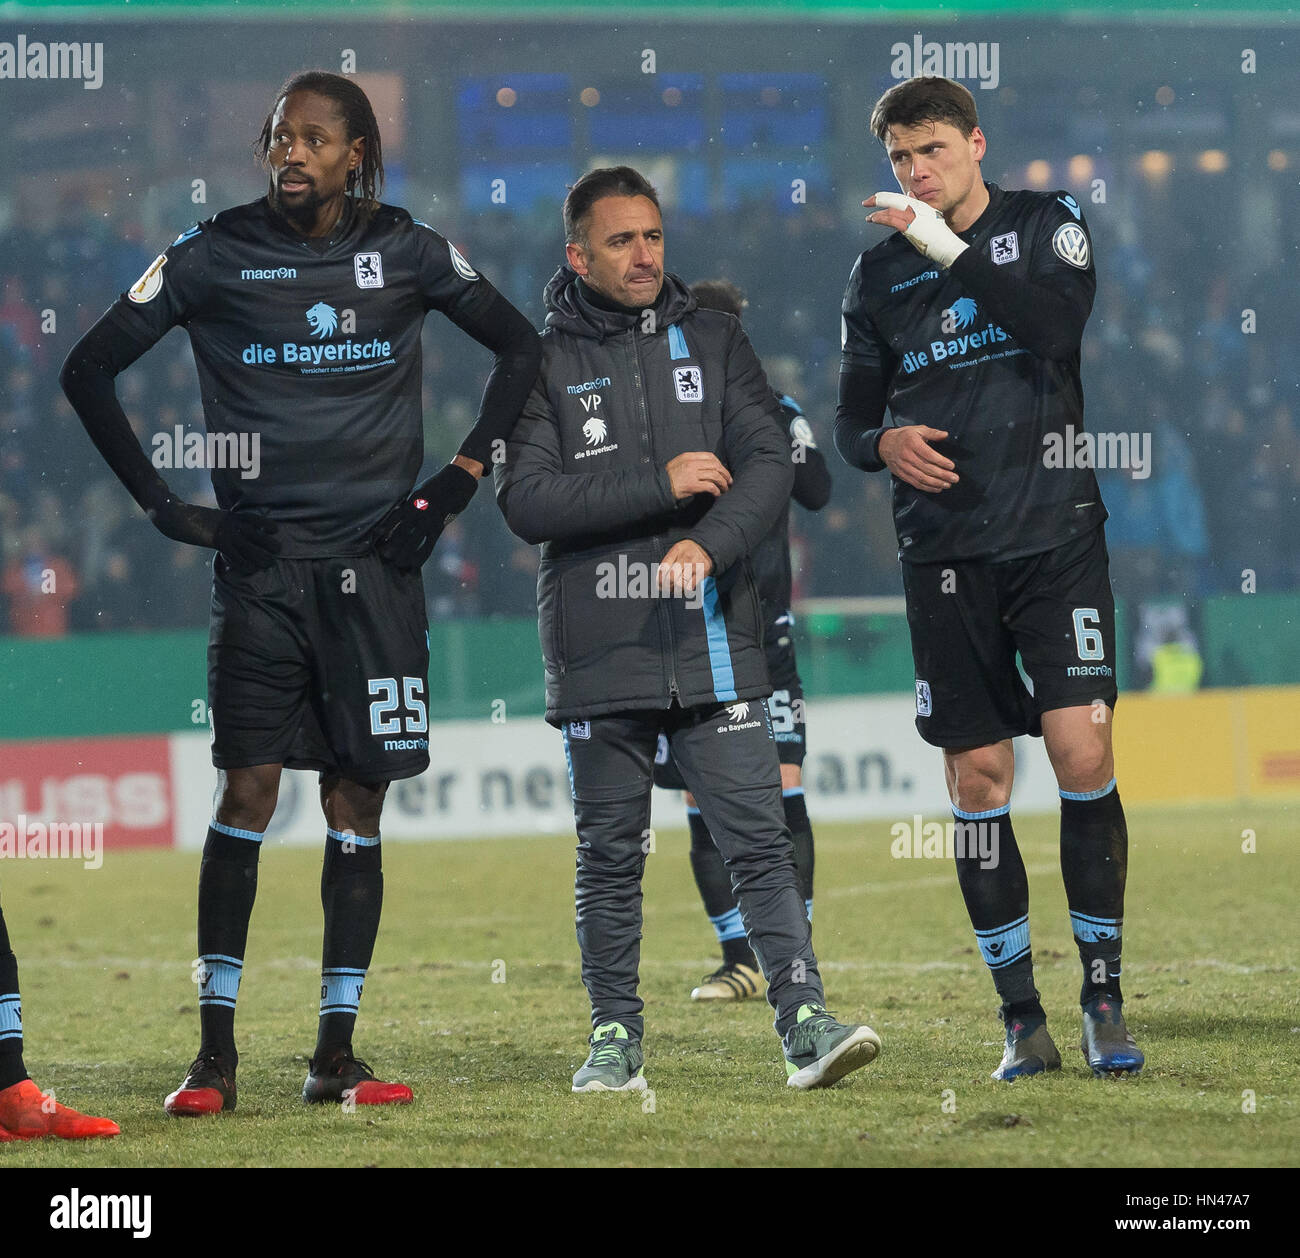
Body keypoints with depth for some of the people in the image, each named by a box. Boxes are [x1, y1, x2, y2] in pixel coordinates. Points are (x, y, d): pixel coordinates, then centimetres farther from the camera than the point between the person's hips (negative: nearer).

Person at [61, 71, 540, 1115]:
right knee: (248, 791, -9)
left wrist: (458, 481, 7)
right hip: (260, 561, -1)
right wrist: (163, 505, 1)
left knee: (357, 803, 1)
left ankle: (335, 1055, 5)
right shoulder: (216, 256, 1)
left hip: (375, 561, 1)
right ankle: (216, 1054, -6)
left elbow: (520, 347, 15)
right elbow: (90, 369, 7)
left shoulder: (406, 253, 3)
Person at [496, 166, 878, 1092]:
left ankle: (806, 1023, -10)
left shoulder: (714, 341, 10)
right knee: (611, 856, 6)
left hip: (712, 640, 1)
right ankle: (616, 1039, 15)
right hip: (597, 651, -1)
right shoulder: (544, 362, 4)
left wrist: (709, 541, -18)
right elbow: (527, 500, -8)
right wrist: (659, 485, -14)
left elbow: (770, 465, 0)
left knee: (758, 839, -7)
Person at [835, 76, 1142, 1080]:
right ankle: (1021, 1019, 7)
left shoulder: (1047, 224, 4)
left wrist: (953, 251, -20)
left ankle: (1104, 998, -1)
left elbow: (1059, 322, -16)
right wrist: (883, 443, -7)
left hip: (1056, 534, -2)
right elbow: (851, 423, 15)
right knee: (978, 775, 0)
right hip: (946, 549, 2)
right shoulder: (879, 274, 11)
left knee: (1082, 750, -12)